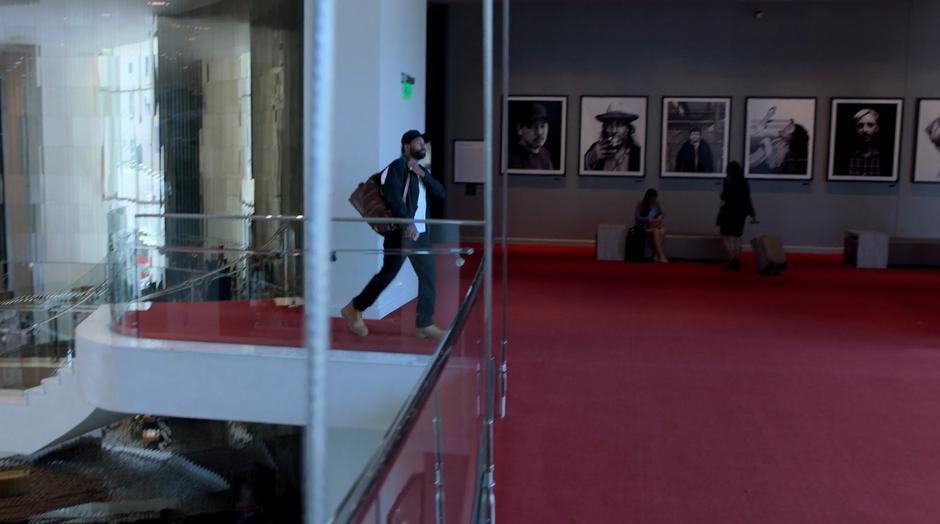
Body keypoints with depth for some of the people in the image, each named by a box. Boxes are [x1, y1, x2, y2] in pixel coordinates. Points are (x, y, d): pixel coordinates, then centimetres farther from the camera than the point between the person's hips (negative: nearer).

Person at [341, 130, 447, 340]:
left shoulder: (422, 171, 18)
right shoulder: (398, 166, -7)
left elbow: (440, 192, 8)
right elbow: (392, 195, -20)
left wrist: (423, 174, -5)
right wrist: (408, 222, -24)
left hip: (420, 232, 8)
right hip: (401, 232, -8)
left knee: (428, 276, 4)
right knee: (387, 274, -2)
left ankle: (424, 325, 9)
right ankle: (354, 309, 13)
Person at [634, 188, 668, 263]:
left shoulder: (657, 204, 6)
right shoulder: (641, 204, -6)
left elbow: (662, 214, 12)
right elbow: (636, 217, -12)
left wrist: (660, 218, -12)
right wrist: (648, 220, -22)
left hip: (654, 226, 4)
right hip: (644, 227, -4)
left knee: (662, 231, -30)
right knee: (655, 231, -35)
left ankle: (656, 255, -30)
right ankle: (661, 255, -41)